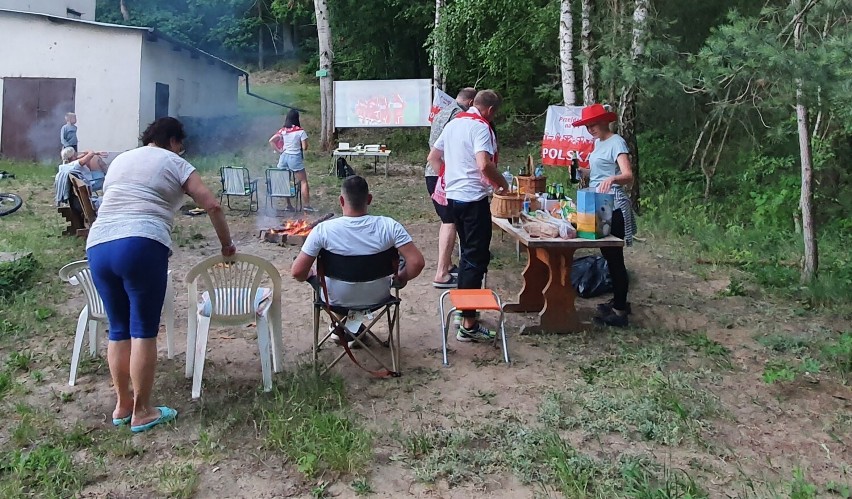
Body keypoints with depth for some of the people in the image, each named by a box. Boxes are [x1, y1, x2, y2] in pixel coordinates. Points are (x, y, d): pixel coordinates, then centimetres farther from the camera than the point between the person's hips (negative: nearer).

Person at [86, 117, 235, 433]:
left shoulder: (120, 160, 28)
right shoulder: (174, 163, 11)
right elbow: (212, 205, 4)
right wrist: (226, 244, 15)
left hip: (97, 246, 6)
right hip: (141, 247, -6)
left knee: (118, 330, 15)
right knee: (144, 332, 1)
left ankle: (122, 405, 24)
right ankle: (141, 412, 7)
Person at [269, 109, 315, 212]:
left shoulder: (283, 130, 4)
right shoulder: (300, 131, -10)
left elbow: (271, 141, 2)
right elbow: (304, 147, -11)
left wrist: (278, 151, 5)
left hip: (283, 157, 5)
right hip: (295, 157, -5)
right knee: (303, 181, 3)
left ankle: (288, 205, 16)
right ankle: (306, 205, -1)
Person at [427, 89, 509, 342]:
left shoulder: (454, 123, 14)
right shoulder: (481, 127, -13)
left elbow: (433, 157, 20)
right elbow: (484, 165, -26)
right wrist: (502, 183, -10)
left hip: (453, 196, 9)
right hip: (474, 198, -9)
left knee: (468, 253, 20)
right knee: (477, 258, -5)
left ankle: (462, 306, 28)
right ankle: (468, 324, -4)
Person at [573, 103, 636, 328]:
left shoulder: (616, 142, -13)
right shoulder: (598, 142, 14)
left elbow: (628, 176, -25)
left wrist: (612, 178, -44)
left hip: (613, 208, -9)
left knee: (615, 258, -6)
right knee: (609, 255, 16)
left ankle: (619, 311, -1)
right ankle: (619, 301, 28)